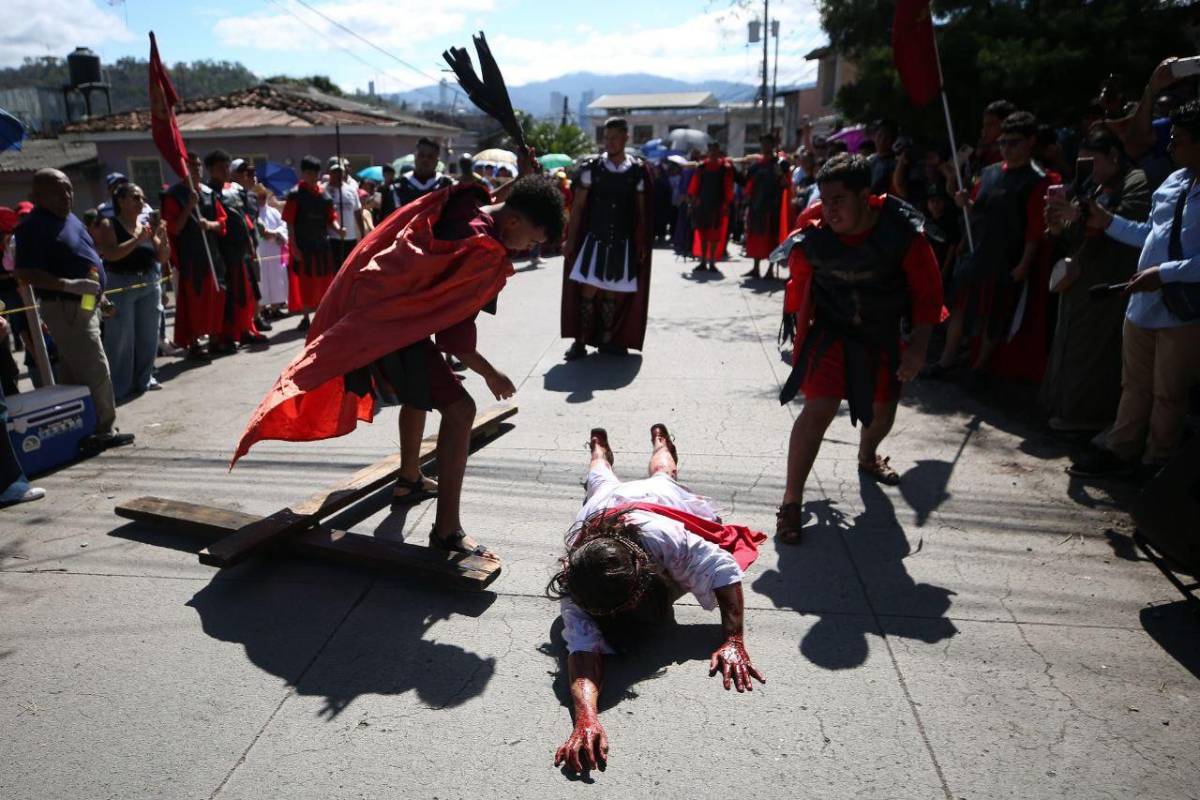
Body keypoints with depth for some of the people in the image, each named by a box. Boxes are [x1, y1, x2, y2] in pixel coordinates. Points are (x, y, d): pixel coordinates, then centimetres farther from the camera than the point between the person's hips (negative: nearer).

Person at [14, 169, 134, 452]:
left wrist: (98, 296, 18)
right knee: (96, 371, -8)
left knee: (73, 372, 15)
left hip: (85, 305, 10)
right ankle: (103, 431, 0)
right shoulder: (34, 226, -14)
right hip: (65, 307, -10)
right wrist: (69, 285, -27)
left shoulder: (70, 219, 15)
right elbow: (24, 272, -20)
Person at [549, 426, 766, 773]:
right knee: (602, 482, 39)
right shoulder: (573, 592, -52)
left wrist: (733, 640, -57)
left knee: (660, 477, 40)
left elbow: (725, 570, -47)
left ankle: (660, 439, 73)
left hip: (652, 497, 0)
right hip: (605, 501, 0)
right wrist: (586, 717, -80)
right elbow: (582, 648, -62)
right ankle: (599, 446, 73)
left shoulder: (663, 535, -57)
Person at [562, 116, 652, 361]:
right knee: (588, 290, -5)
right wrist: (570, 239, -3)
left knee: (613, 292, 8)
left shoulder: (638, 170, 0)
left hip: (623, 242, 1)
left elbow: (641, 210, 5)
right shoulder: (591, 167, -2)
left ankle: (607, 339, 20)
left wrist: (642, 242, 1)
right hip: (595, 238, -1)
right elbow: (577, 206, 1)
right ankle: (581, 341, 3)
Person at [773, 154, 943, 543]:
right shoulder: (812, 232, -21)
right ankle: (791, 502, -9)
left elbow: (927, 289, -12)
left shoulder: (902, 230, -22)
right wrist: (801, 332, 4)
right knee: (820, 408, -18)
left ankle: (867, 456, 54)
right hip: (829, 330, -2)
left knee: (882, 409, 18)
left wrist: (919, 344, -17)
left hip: (882, 334, 3)